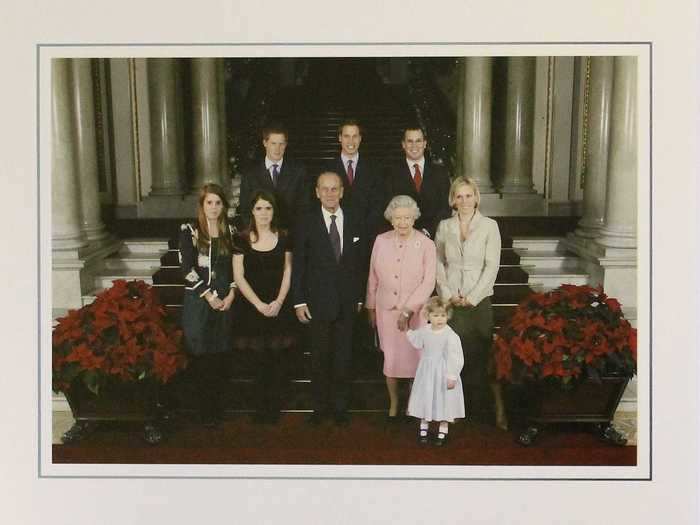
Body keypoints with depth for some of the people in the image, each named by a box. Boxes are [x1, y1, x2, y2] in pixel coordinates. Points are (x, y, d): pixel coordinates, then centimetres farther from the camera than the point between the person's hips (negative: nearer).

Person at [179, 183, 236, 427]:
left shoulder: (230, 231, 10)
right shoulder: (189, 230, -1)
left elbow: (236, 267, 10)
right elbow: (187, 268, -8)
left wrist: (231, 294, -4)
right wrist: (209, 296, -11)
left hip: (225, 301, 3)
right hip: (198, 301, -3)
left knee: (220, 355, 6)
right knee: (199, 355, 0)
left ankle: (217, 407, 17)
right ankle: (205, 411, 11)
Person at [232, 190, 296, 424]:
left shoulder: (283, 237, 4)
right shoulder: (242, 239, 0)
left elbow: (287, 272, 4)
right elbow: (239, 277, -3)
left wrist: (278, 302, -8)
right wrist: (259, 304, -10)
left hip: (279, 307, 1)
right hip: (252, 307, -1)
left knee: (277, 358, 2)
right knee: (261, 358, 3)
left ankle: (273, 408, 15)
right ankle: (261, 409, 17)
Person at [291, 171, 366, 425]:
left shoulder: (354, 223, 5)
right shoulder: (306, 223, -1)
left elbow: (359, 264, 7)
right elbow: (298, 265, -1)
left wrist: (360, 298, 5)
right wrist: (299, 301, -5)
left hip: (347, 302, 2)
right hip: (319, 302, -1)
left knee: (343, 357, 8)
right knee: (319, 357, 6)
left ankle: (340, 406, 21)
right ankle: (320, 406, 20)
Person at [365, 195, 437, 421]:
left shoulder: (426, 245, -8)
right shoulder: (381, 241, -1)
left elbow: (428, 282, -10)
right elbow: (373, 277, 8)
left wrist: (407, 310, -14)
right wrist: (371, 307, 12)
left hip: (414, 312, -2)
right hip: (386, 310, 2)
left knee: (414, 358, 2)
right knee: (390, 358, 10)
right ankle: (393, 404, 28)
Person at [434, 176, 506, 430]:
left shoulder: (489, 226, -1)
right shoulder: (444, 227, 7)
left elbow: (492, 266, -5)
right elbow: (439, 263, 7)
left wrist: (472, 297, -10)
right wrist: (448, 294, -5)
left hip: (479, 300, -2)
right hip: (450, 302, 2)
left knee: (481, 354, -1)